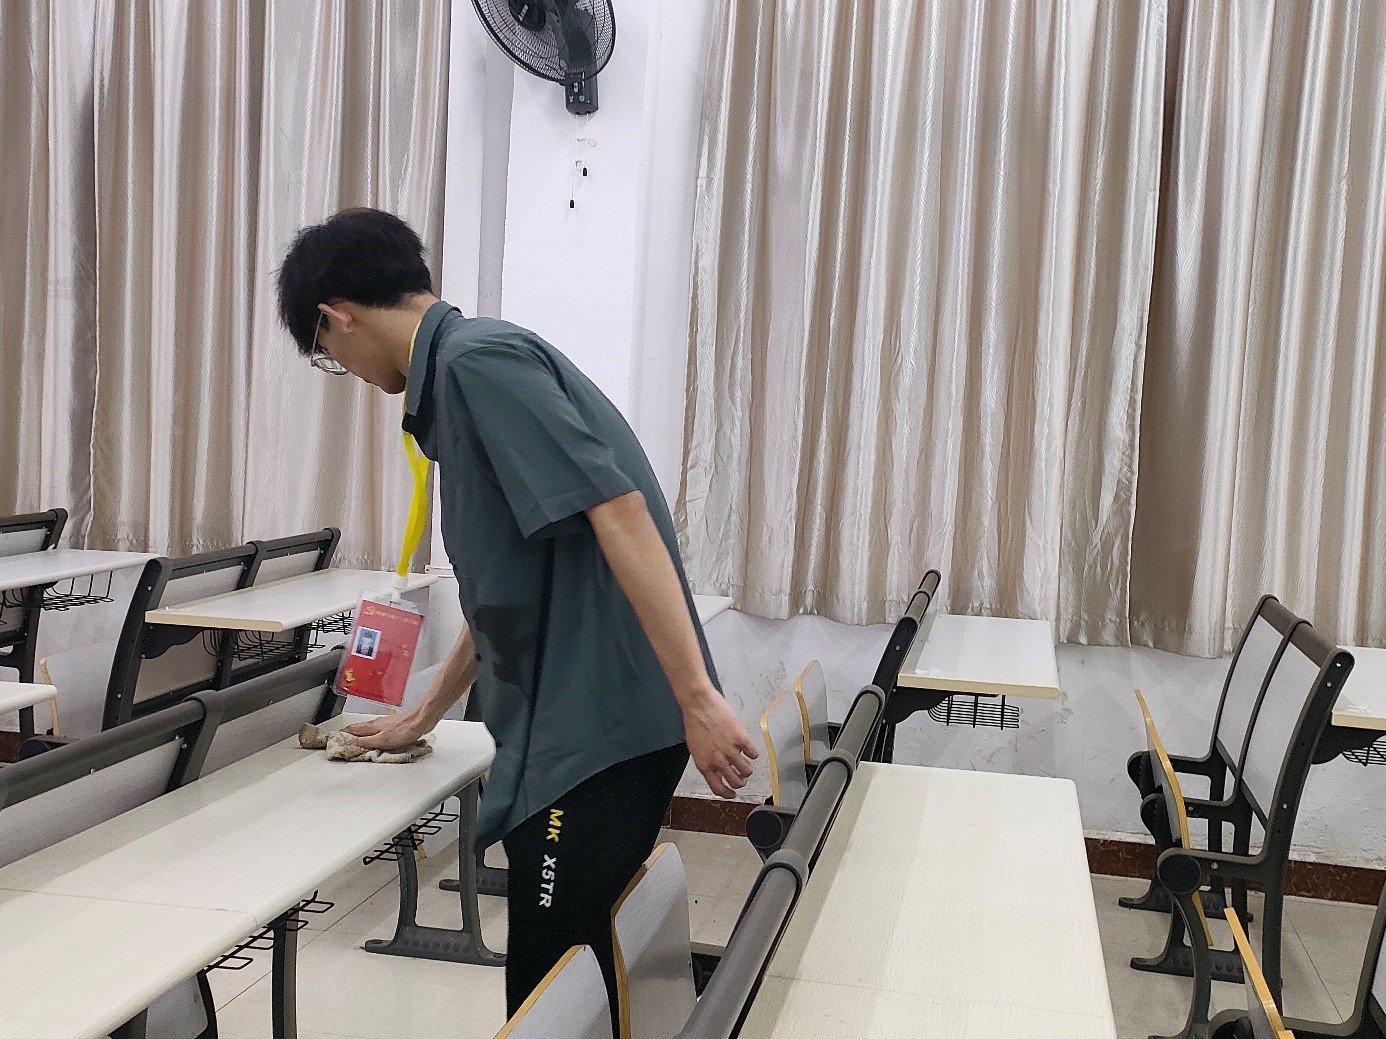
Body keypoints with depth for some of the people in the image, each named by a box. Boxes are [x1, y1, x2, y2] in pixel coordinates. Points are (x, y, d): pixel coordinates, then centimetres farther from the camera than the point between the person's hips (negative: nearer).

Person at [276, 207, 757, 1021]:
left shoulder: (477, 359, -11)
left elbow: (618, 511, -22)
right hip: (575, 727, 10)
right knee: (566, 971, 18)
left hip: (600, 729, -10)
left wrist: (698, 699, -25)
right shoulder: (464, 370, 20)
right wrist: (422, 719, 37)